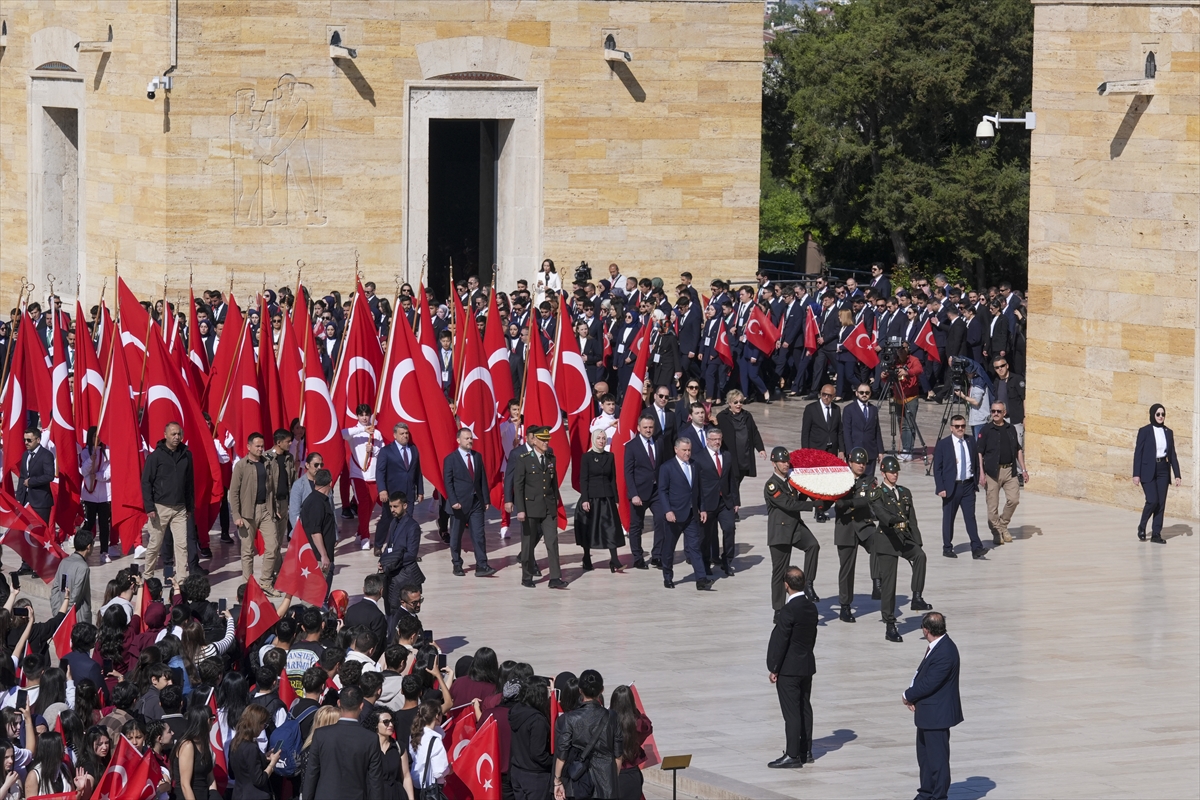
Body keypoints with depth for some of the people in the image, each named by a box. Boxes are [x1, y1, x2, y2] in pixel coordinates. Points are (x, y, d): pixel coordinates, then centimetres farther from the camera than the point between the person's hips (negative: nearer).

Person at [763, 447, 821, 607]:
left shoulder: (791, 480, 10)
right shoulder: (771, 485, -14)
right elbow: (788, 504, -23)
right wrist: (814, 505, -25)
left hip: (796, 526, 6)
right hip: (780, 531, -6)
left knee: (813, 545, -24)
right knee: (780, 571, 2)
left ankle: (808, 584, -15)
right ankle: (779, 610, 11)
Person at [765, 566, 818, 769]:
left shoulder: (788, 611, -22)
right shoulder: (811, 608, 3)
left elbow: (780, 641, -19)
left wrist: (774, 669, -11)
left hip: (789, 669, -8)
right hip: (807, 666, 8)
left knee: (791, 712, -4)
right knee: (805, 708, 15)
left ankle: (793, 755, 0)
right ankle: (806, 751, 23)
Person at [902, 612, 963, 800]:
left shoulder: (944, 653, -26)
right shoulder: (936, 646, 6)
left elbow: (928, 683, -25)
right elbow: (921, 673, 11)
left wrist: (908, 696, -10)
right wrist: (911, 696, -4)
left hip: (937, 713, -11)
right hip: (927, 713, 11)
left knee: (937, 757, 1)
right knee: (924, 754, 20)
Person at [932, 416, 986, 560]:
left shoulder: (971, 441, 7)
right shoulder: (943, 445, -4)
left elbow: (976, 461, 14)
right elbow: (937, 468, -4)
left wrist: (977, 480, 7)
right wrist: (940, 488, -11)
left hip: (968, 485, 3)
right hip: (951, 487, -2)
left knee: (970, 517, -1)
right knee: (948, 518, 6)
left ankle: (976, 548, -5)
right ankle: (947, 548, 15)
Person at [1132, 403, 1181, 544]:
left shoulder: (1168, 432, 9)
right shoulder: (1144, 431, -4)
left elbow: (1172, 455, 11)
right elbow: (1138, 453, -5)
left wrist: (1177, 474, 5)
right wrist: (1136, 474, -11)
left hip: (1163, 470, 4)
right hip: (1148, 471, -4)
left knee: (1161, 503, 0)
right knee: (1152, 501, -14)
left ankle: (1156, 534, 6)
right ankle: (1142, 526, 8)